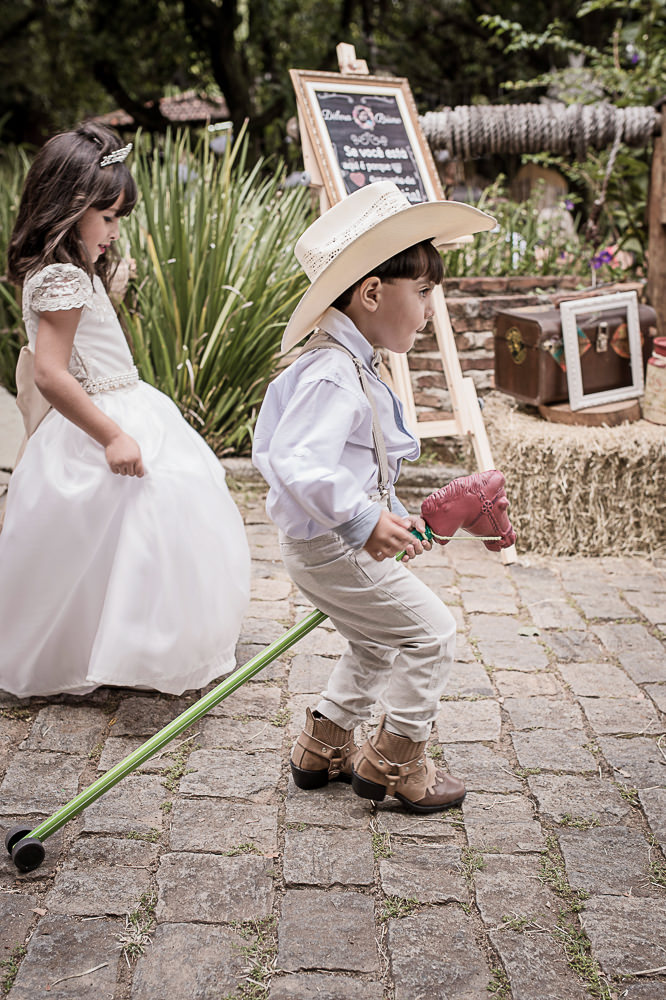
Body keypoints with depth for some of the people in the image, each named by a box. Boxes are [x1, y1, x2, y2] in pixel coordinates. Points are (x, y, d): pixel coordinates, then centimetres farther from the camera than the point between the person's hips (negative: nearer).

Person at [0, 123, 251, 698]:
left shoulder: (69, 272, 12)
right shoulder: (62, 278, -21)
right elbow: (51, 375, -27)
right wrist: (112, 436, -27)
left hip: (120, 415, 11)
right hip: (104, 425, -11)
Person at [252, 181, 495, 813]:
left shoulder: (352, 365, 9)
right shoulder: (333, 375, -25)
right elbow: (297, 462, -37)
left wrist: (390, 514, 17)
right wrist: (365, 520, -34)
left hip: (326, 543, 11)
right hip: (332, 548, -11)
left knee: (377, 642, 26)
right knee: (430, 634, 1)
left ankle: (323, 745, 37)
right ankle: (394, 763, 15)